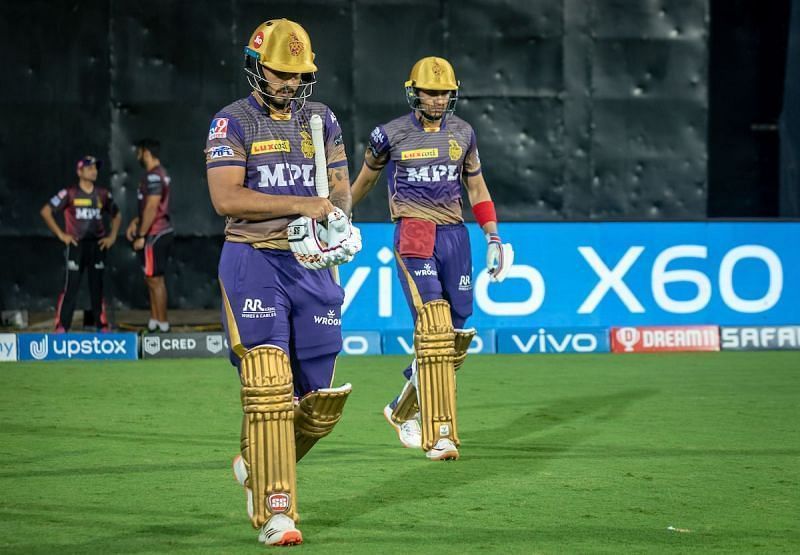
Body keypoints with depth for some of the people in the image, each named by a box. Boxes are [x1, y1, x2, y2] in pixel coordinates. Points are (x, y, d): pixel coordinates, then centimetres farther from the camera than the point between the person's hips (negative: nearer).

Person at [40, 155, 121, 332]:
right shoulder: (70, 193, -4)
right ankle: (61, 327, -7)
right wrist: (60, 234, -6)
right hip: (76, 244, -4)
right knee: (71, 287, -8)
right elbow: (45, 211, -4)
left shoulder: (103, 194, 8)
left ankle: (102, 326, 13)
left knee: (97, 286, 8)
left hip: (97, 244, 4)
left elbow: (116, 215, 23)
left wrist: (112, 236, 10)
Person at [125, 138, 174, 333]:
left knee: (155, 280, -5)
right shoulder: (160, 174, 15)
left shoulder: (153, 176, -17)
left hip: (154, 235, -10)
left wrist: (141, 236, -18)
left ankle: (163, 324, -2)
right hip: (161, 232, 10)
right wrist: (135, 222, 18)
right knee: (152, 280, 14)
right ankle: (153, 322, 18)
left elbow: (152, 208, -21)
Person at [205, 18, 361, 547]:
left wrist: (336, 215, -10)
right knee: (269, 386, -13)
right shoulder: (232, 122, -2)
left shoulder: (321, 119, 12)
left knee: (318, 397, 4)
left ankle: (258, 465, 31)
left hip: (313, 265, 5)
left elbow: (340, 186, 13)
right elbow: (226, 198, -13)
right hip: (255, 261, -5)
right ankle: (275, 512, -9)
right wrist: (301, 205, -18)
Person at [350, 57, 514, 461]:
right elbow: (366, 177, 17)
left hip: (455, 235, 5)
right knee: (433, 329, -17)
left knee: (454, 334, 3)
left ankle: (403, 411, 24)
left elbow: (476, 188, 18)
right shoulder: (391, 135, 0)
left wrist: (493, 238, 11)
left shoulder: (462, 133, 10)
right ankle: (438, 435, -18)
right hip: (413, 236, -5)